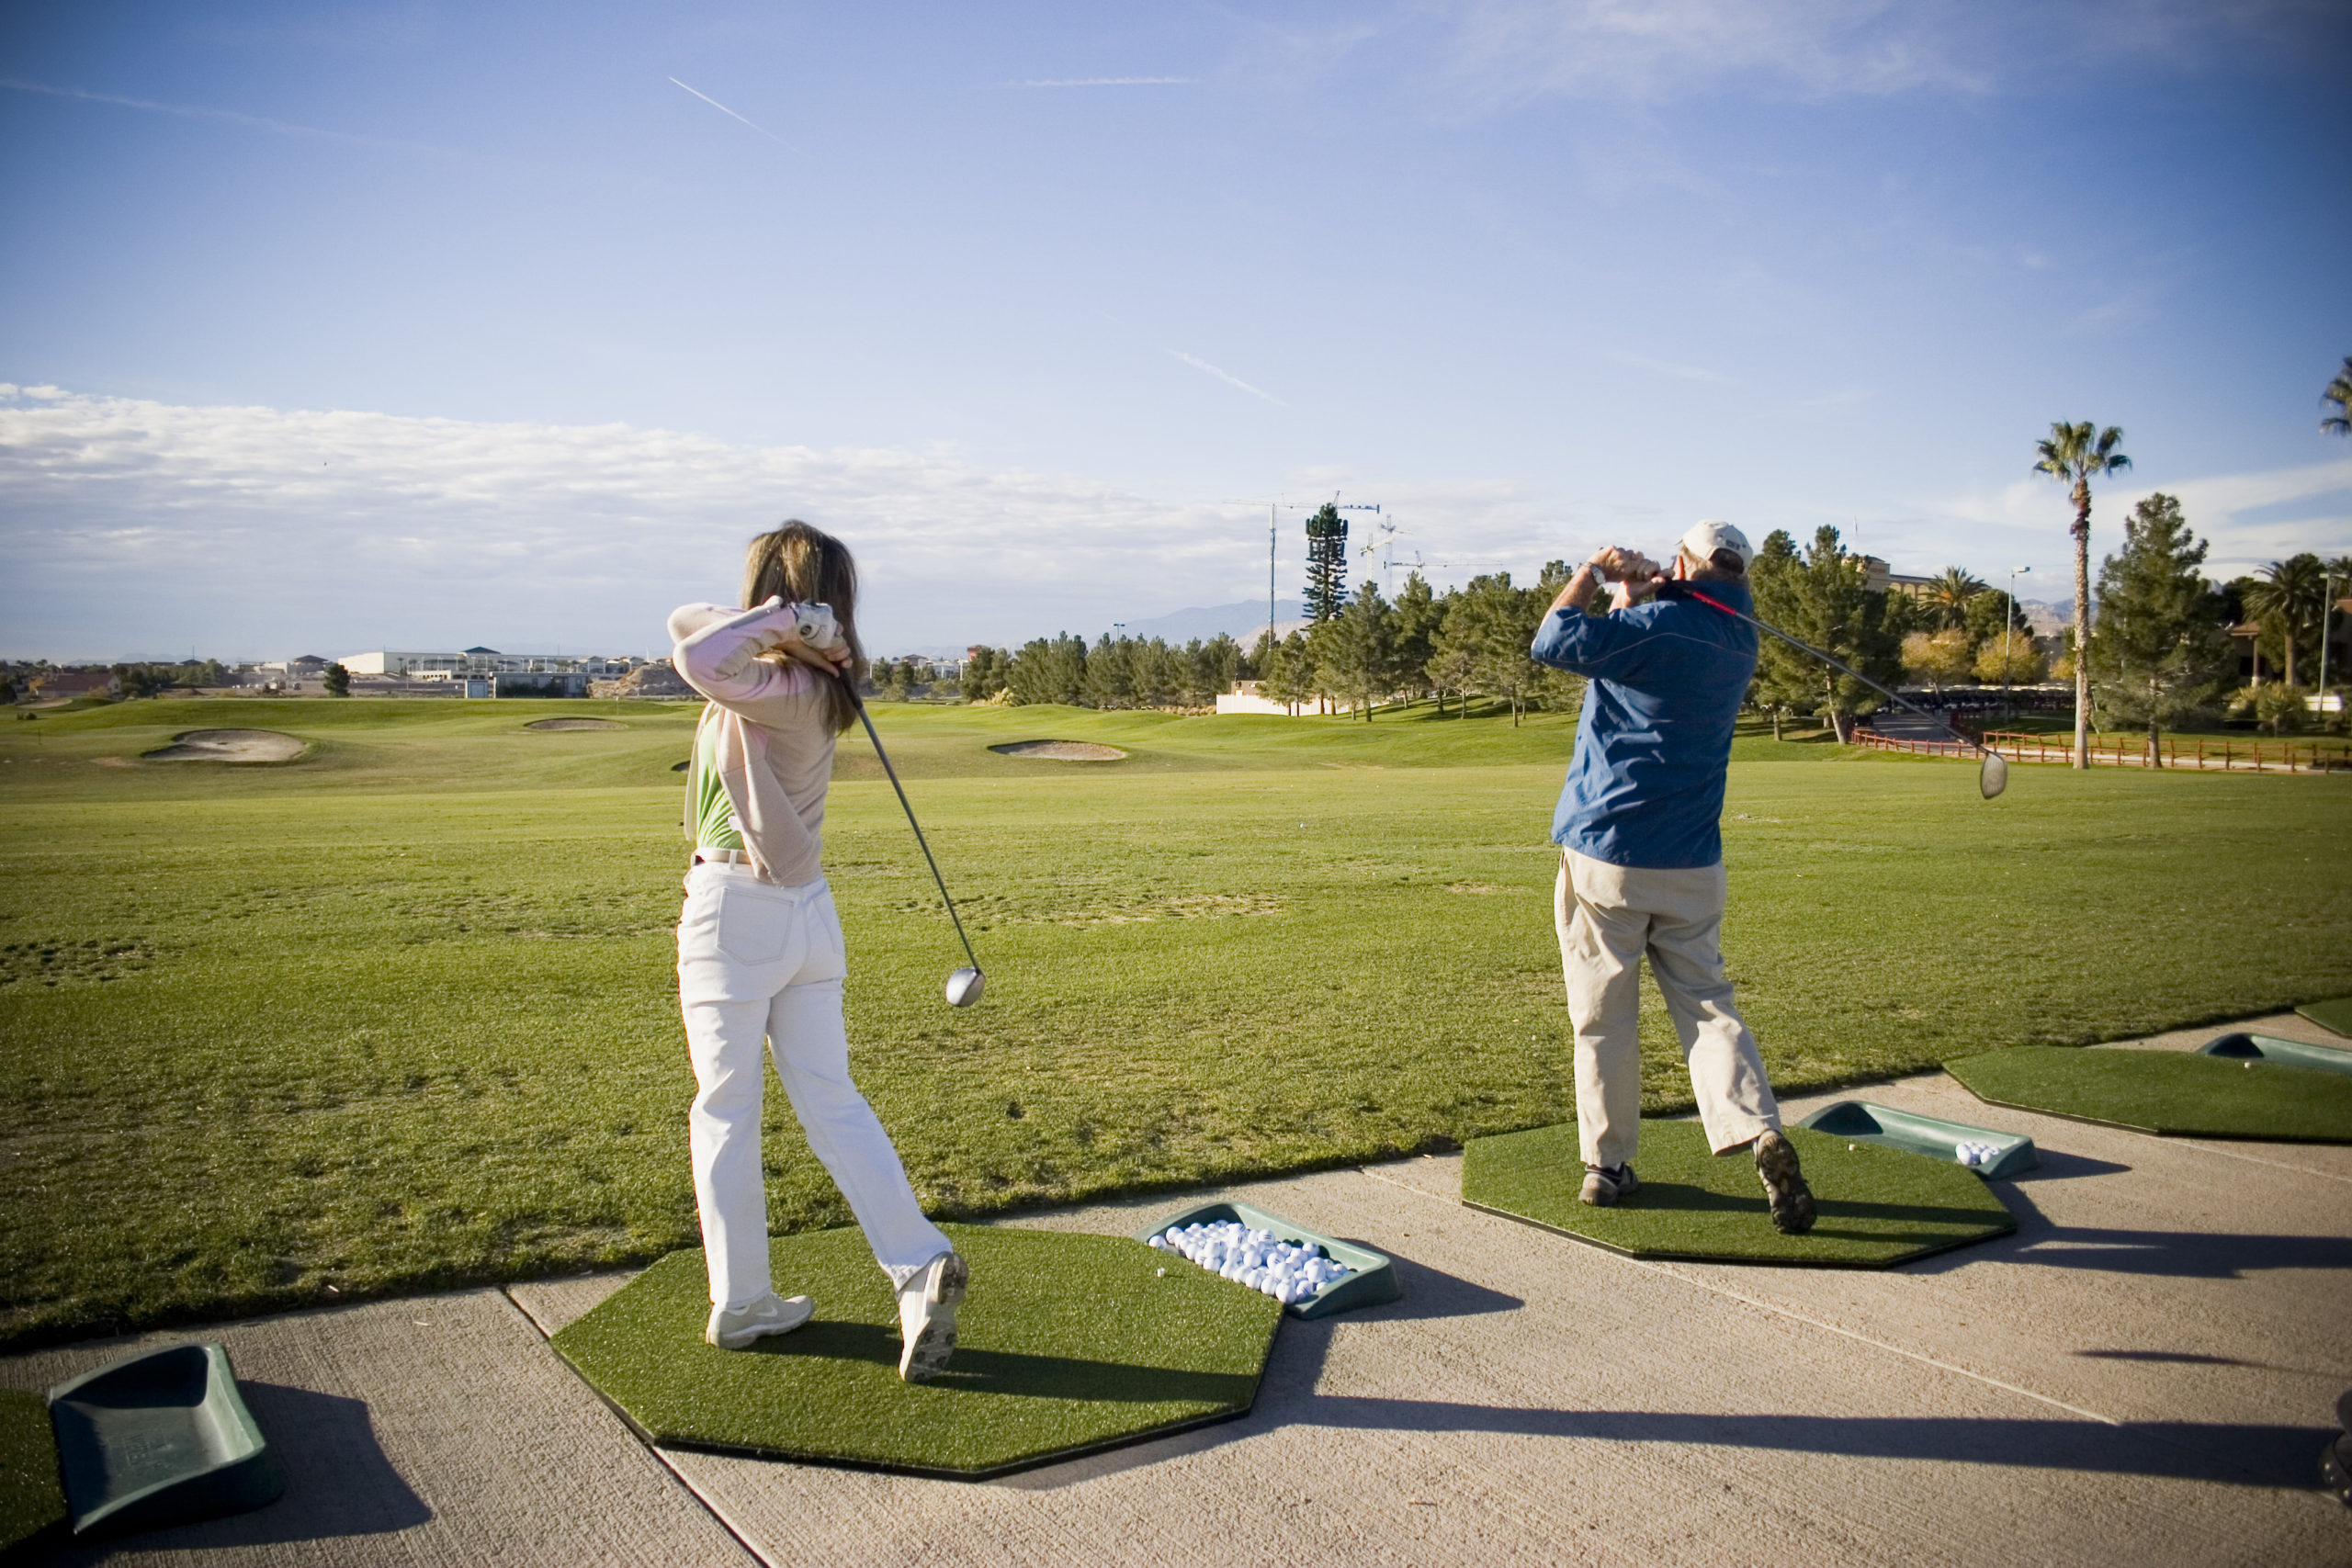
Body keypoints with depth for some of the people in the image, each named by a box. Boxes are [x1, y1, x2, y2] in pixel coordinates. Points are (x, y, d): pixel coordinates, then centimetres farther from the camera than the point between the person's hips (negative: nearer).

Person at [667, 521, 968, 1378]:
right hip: (807, 913, 8)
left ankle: (741, 1304, 16)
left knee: (725, 1111, 6)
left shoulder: (781, 688, -16)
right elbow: (687, 622, 9)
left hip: (734, 912, -7)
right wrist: (784, 630, -7)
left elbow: (696, 659, -34)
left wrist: (775, 617, -20)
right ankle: (919, 1265, 0)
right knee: (831, 1100, 10)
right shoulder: (816, 686, 8)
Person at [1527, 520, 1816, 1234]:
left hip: (1605, 853, -5)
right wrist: (1635, 595, 2)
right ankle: (1761, 1134, -11)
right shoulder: (1738, 641, 9)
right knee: (1707, 1007, 8)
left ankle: (1608, 1165, 14)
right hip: (1692, 862, 5)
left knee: (1603, 1020, 5)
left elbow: (1554, 643, -16)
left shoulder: (1659, 626, -13)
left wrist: (1594, 572, -4)